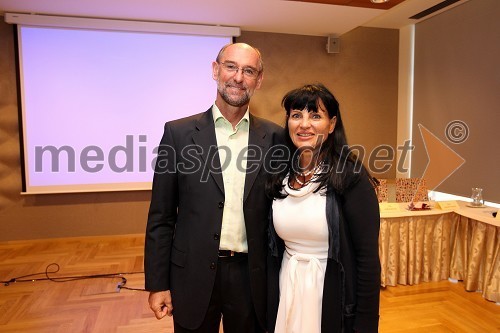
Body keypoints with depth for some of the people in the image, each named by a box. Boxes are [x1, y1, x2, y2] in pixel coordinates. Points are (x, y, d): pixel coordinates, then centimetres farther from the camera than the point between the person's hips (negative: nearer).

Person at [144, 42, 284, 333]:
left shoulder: (275, 137, -2)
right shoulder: (179, 133, -5)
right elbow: (161, 217, -2)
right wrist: (157, 284, -2)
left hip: (252, 276, 1)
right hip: (194, 275, 0)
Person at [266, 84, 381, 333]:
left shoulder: (350, 176, -15)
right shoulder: (279, 177, -1)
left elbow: (368, 256, -13)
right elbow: (273, 246, 6)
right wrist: (269, 308, 9)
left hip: (334, 295, -4)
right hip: (285, 294, 5)